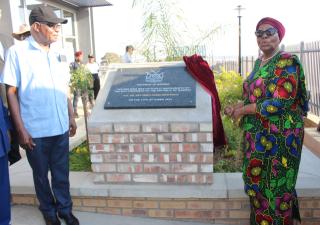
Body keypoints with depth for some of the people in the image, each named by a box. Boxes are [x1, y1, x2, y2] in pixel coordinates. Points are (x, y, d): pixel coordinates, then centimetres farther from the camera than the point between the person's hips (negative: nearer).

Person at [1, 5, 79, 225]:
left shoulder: (58, 54, 6)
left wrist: (71, 117, 12)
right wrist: (21, 129, -11)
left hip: (60, 127, 4)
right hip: (35, 131, -4)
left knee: (62, 172, 15)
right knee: (41, 174, 15)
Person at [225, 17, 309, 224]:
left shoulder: (287, 62, -13)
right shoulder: (259, 62, 12)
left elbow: (279, 103, -21)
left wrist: (243, 110, -15)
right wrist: (236, 106, 3)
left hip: (280, 136, -8)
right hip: (257, 135, 8)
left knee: (276, 186, 5)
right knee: (257, 183, 15)